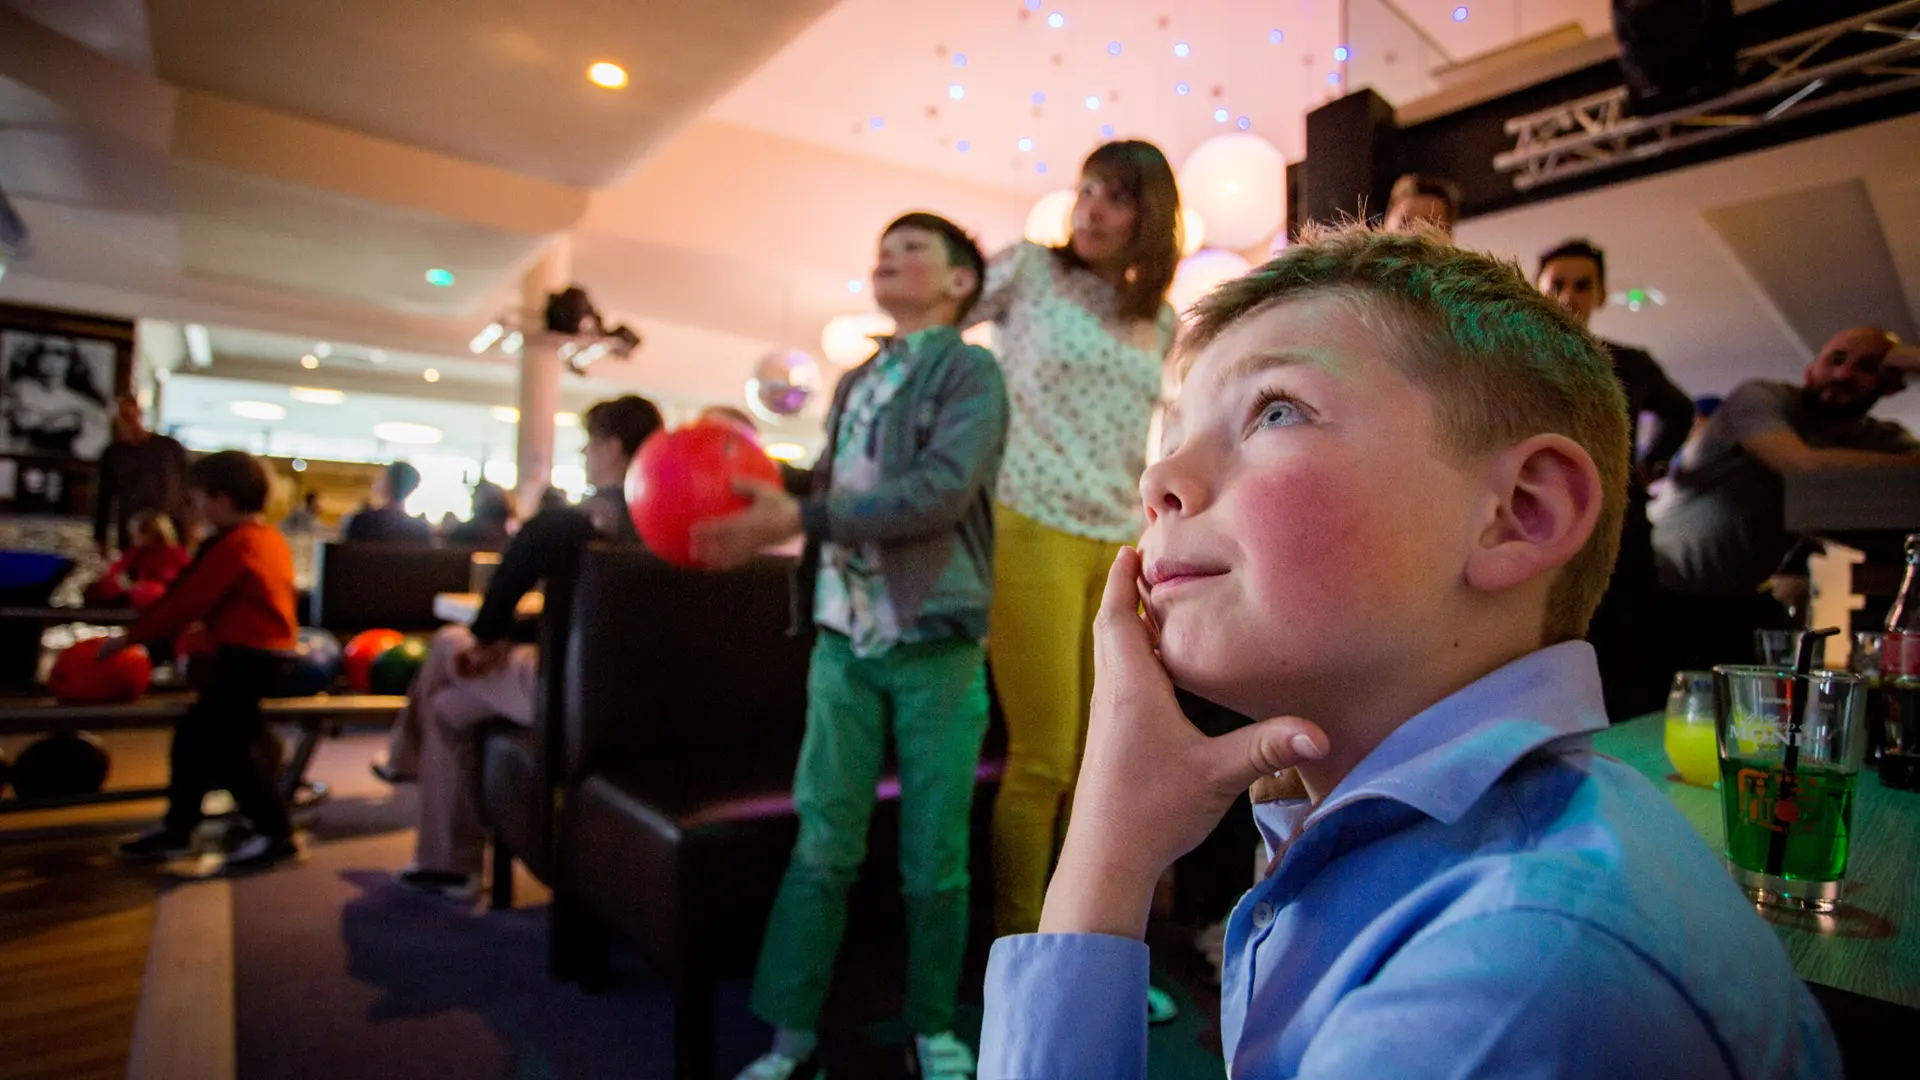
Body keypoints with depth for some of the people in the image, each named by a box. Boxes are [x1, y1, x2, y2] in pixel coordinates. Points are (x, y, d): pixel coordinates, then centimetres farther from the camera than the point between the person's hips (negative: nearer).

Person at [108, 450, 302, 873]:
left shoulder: (232, 546, -16)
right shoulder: (269, 538, 12)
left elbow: (187, 602, -15)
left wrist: (131, 637, -6)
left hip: (248, 656, -10)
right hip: (265, 652, 10)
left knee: (229, 748, -3)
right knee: (196, 734, 17)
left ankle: (275, 834, 4)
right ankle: (177, 826, 28)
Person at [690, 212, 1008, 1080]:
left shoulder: (970, 370, -3)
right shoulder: (853, 384, 18)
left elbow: (942, 490, -18)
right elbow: (832, 501, 15)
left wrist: (797, 520, -21)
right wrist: (762, 512, -4)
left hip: (935, 647, -4)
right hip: (843, 642, 5)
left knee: (933, 854, 5)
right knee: (822, 844, 5)